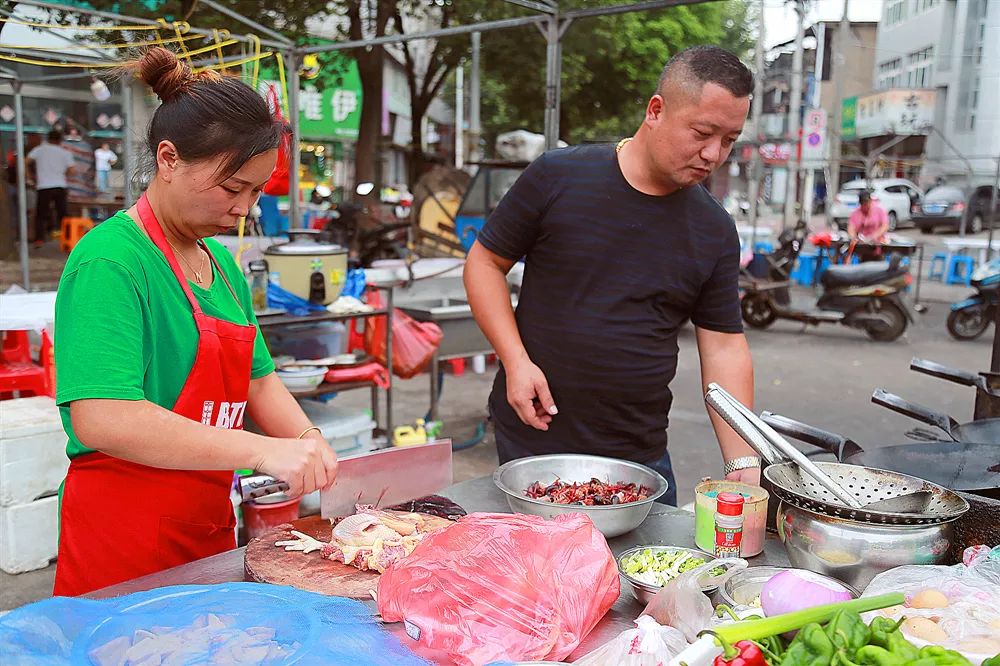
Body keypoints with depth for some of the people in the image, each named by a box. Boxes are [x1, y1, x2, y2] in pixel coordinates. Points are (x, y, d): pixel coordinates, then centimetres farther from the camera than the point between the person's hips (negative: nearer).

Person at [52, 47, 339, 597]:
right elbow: (101, 419, -28)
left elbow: (258, 381, 12)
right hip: (122, 546, -8)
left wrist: (310, 443, -5)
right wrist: (261, 451, -30)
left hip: (209, 528, 8)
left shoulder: (221, 262, 8)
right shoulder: (110, 262, -18)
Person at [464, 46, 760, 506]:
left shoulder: (715, 231, 0)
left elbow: (724, 347, 1)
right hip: (531, 440, -2)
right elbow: (485, 262, -1)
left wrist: (743, 461, -7)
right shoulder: (558, 176, -8)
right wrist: (516, 361, -14)